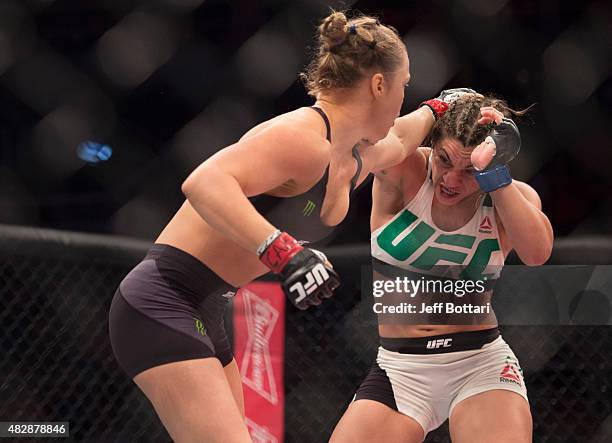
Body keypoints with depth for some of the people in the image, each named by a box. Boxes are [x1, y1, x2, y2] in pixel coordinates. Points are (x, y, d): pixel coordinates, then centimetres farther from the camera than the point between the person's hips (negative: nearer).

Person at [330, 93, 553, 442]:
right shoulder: (405, 174, -6)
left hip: (481, 365, 0)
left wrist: (495, 176, -26)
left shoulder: (513, 197, -1)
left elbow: (537, 252, -22)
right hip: (400, 371, 0)